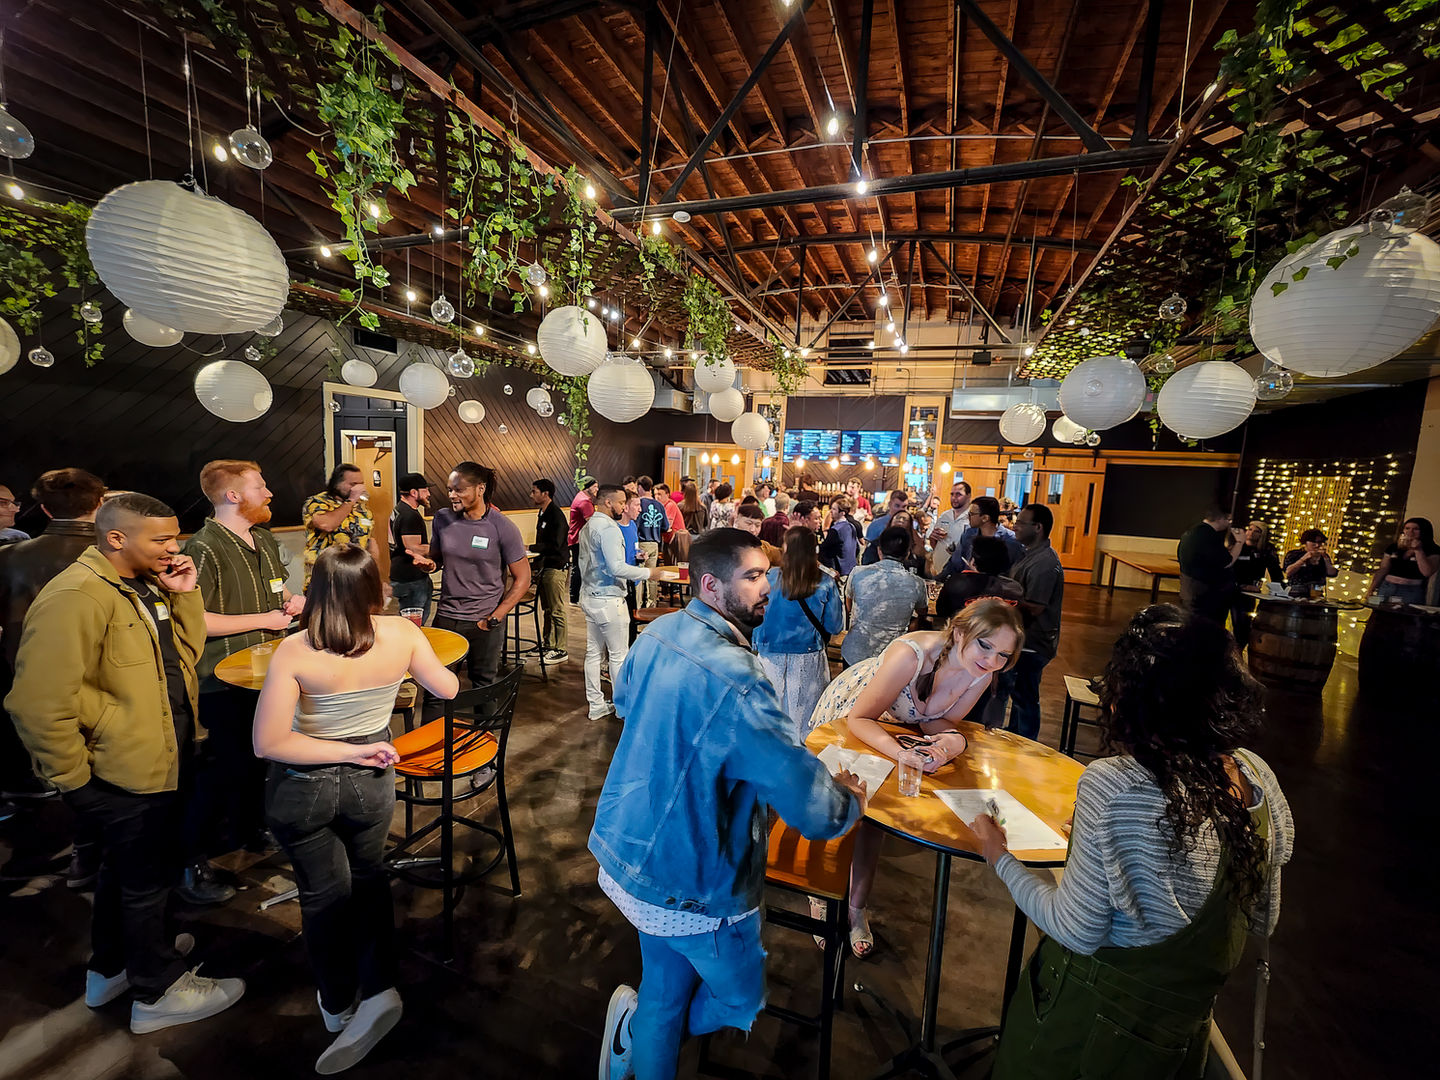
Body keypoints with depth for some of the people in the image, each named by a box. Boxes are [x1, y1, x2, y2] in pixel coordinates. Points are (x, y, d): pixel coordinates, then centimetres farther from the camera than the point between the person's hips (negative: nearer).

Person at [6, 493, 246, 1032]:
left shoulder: (146, 584, 4)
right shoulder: (74, 598, -24)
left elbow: (185, 649, 8)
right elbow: (39, 703, -25)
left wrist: (185, 594, -6)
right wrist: (75, 776, -17)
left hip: (157, 761, 9)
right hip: (123, 775, -9)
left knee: (126, 868, 26)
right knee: (147, 877, 9)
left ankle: (110, 968, 47)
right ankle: (158, 991, 30)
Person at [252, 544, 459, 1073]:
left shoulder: (293, 652, -24)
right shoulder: (402, 633, -19)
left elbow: (267, 743, -24)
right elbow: (447, 688, -3)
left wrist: (351, 751, -17)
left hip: (302, 787, -1)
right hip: (370, 781, 1)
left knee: (323, 891, 22)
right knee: (368, 877, 28)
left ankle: (338, 1004, 42)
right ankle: (378, 989, 20)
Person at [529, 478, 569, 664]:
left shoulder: (556, 515, -15)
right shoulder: (542, 514, 15)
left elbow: (554, 545, -23)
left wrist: (529, 548, -18)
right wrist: (536, 566, 16)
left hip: (555, 568, -10)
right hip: (544, 567, 10)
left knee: (556, 610, -4)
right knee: (547, 609, 16)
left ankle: (561, 650, 4)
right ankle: (548, 644, 27)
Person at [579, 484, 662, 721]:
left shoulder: (587, 527, 12)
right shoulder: (609, 527, -18)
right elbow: (617, 567, -25)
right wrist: (647, 573, -17)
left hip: (589, 597, 10)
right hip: (608, 600, -10)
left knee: (593, 653, 13)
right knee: (619, 656, 3)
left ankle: (596, 705, 22)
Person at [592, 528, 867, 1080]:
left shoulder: (658, 633, -7)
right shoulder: (733, 679, -34)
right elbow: (811, 807, -30)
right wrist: (848, 799, -7)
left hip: (632, 854, 8)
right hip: (693, 888, -7)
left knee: (665, 993, 29)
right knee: (741, 1002, 23)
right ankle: (634, 1026, 32)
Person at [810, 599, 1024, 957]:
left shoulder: (982, 675, -23)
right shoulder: (911, 654, -42)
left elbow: (941, 721, -10)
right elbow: (859, 718, -34)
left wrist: (955, 739, -33)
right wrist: (899, 752, -51)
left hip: (897, 725, 4)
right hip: (845, 713, -4)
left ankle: (857, 910, 34)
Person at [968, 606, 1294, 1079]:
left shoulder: (1112, 787, -33)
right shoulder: (1256, 775, -12)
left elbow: (1078, 932, -23)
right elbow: (1261, 923, 2)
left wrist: (1001, 858, -11)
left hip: (1096, 1014, -5)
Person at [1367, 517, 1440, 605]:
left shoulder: (1433, 551, 0)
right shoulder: (1393, 547, 9)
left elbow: (1427, 573, -15)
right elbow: (1382, 570, 10)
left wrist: (1418, 550, -14)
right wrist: (1370, 590, 5)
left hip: (1411, 592, -3)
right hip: (1386, 588, 3)